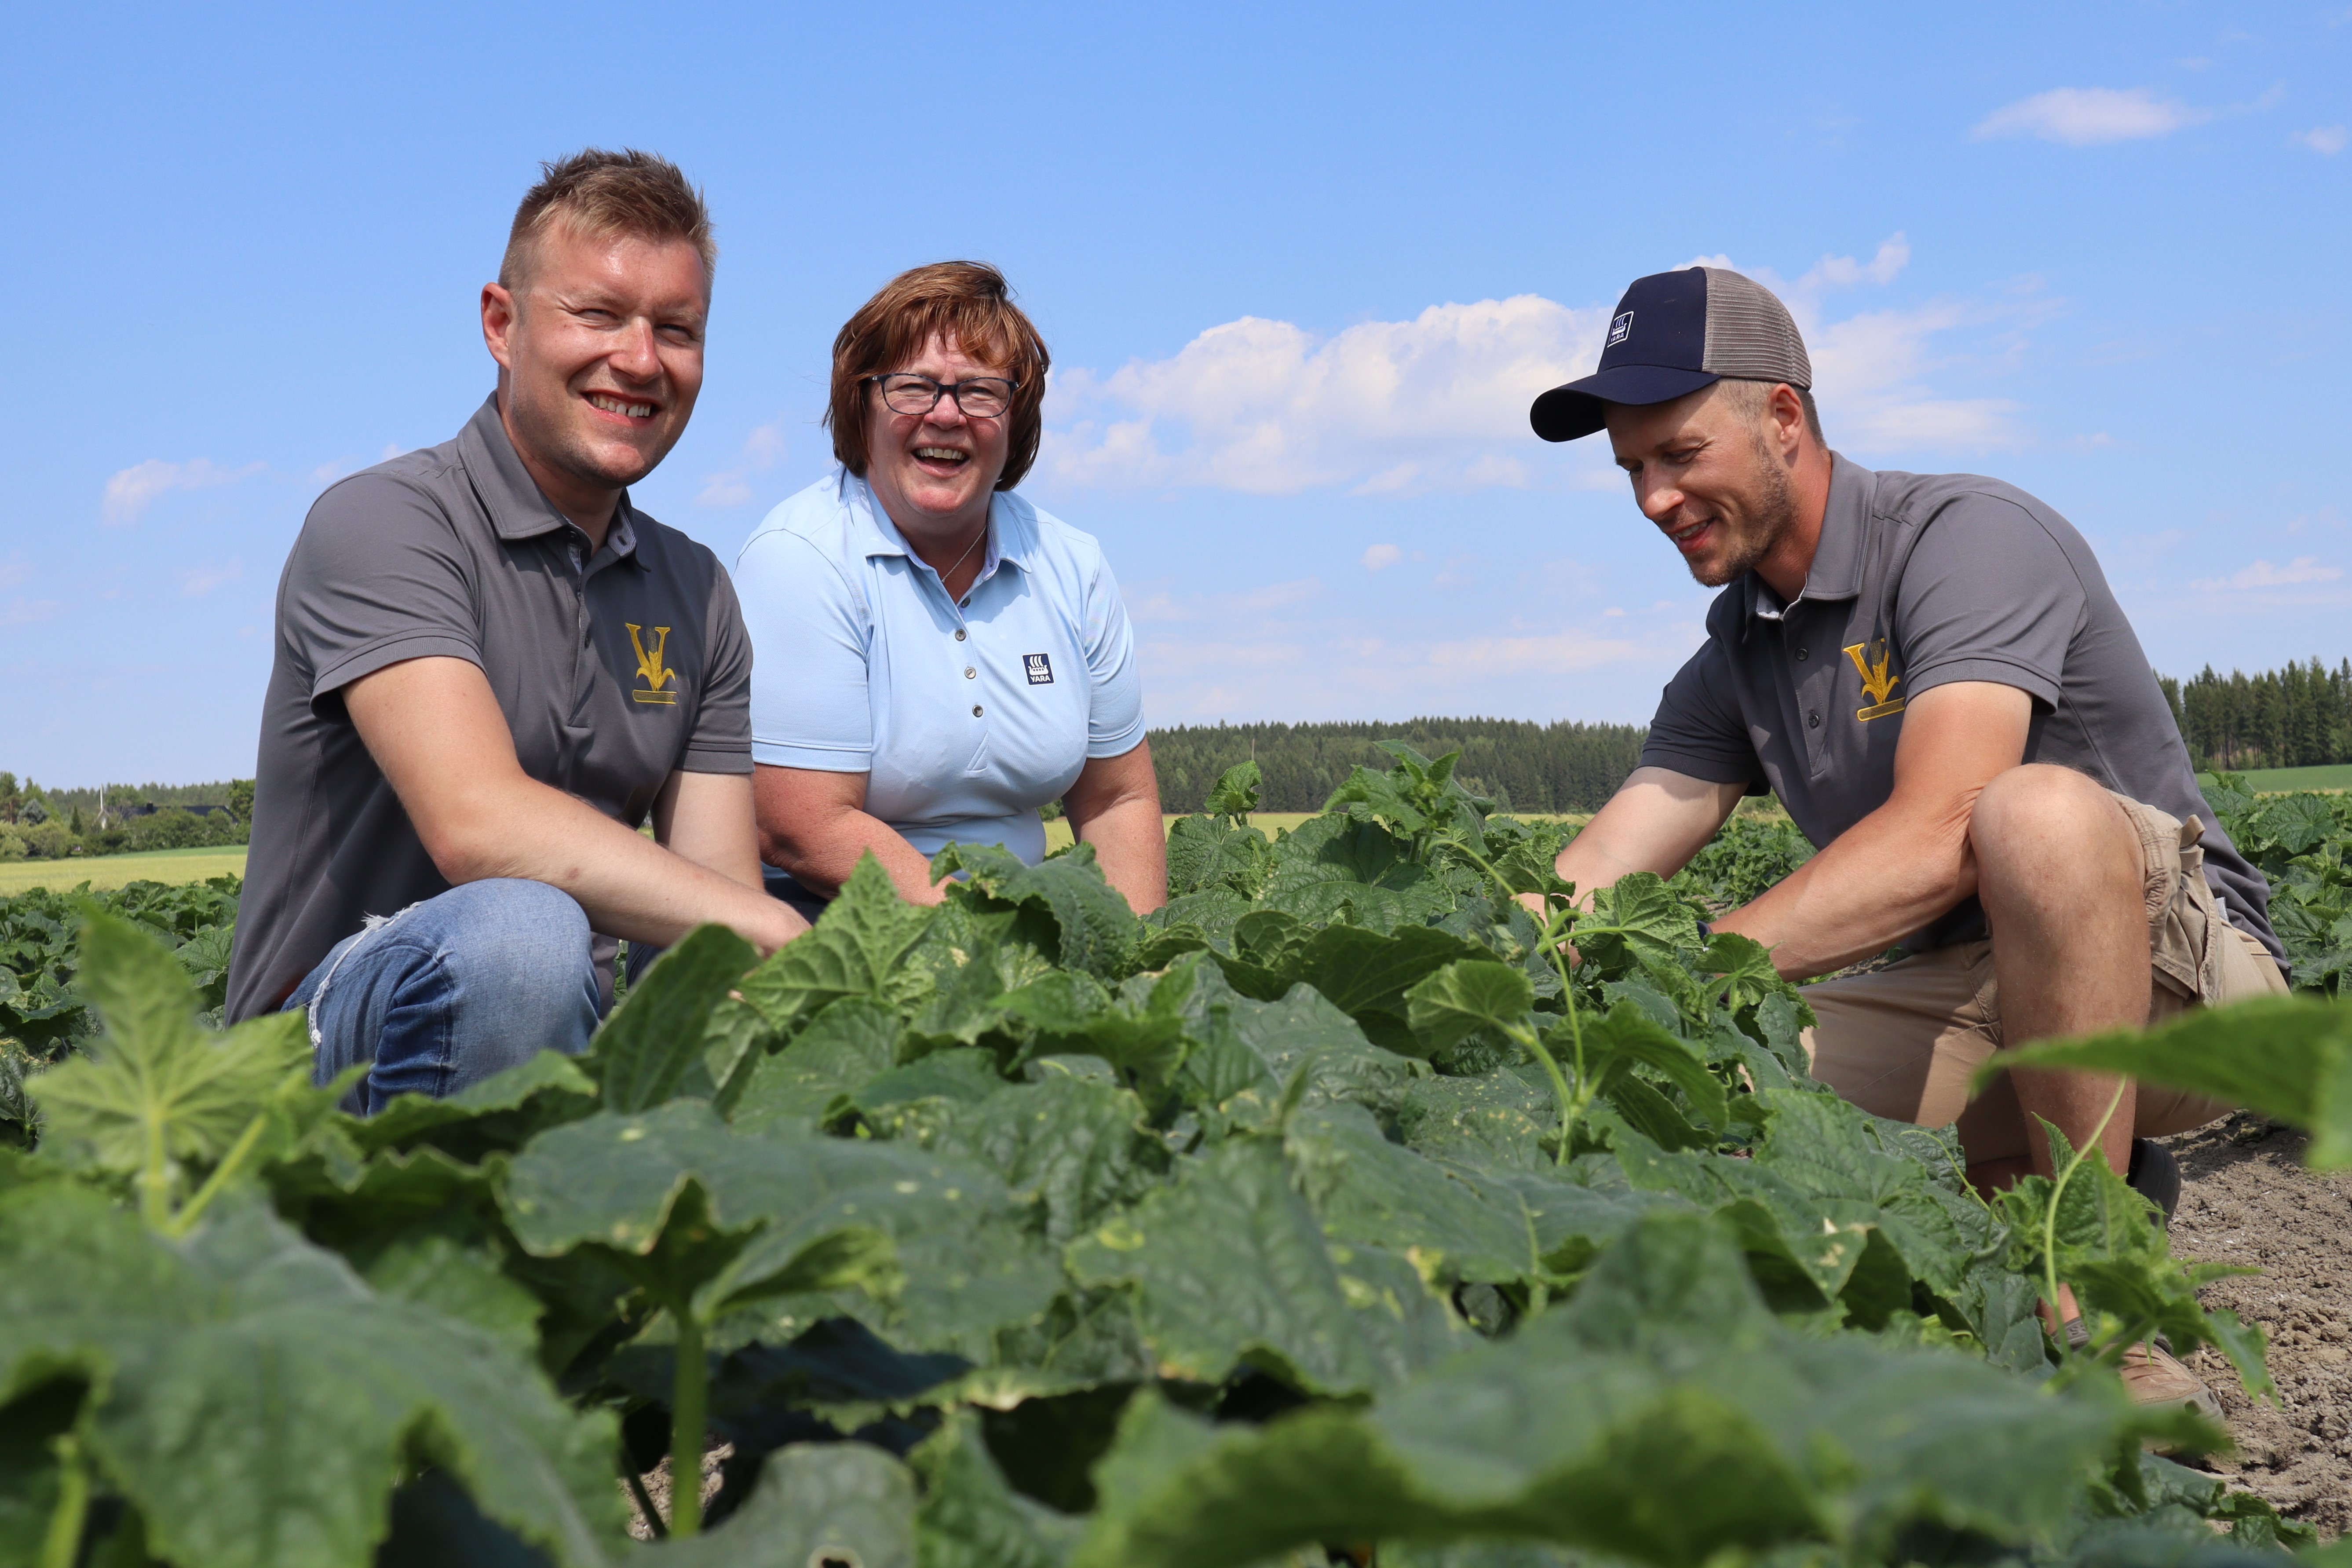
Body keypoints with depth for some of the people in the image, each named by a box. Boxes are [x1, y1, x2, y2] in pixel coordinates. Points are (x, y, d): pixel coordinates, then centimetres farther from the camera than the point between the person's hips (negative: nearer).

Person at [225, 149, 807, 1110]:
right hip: (334, 1040, -5)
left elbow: (722, 909, 1)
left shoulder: (696, 590, 10)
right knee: (518, 931, -37)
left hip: (569, 1029, 6)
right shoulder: (382, 524, -11)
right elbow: (479, 824, -28)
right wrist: (789, 937, -30)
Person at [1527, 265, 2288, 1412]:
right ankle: (2016, 1184, 1)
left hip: (2185, 975, -6)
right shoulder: (1732, 661, 8)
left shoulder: (1969, 535, -16)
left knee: (2039, 810, -38)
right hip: (1971, 1005, 6)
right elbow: (1589, 886, -3)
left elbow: (1935, 841, -31)